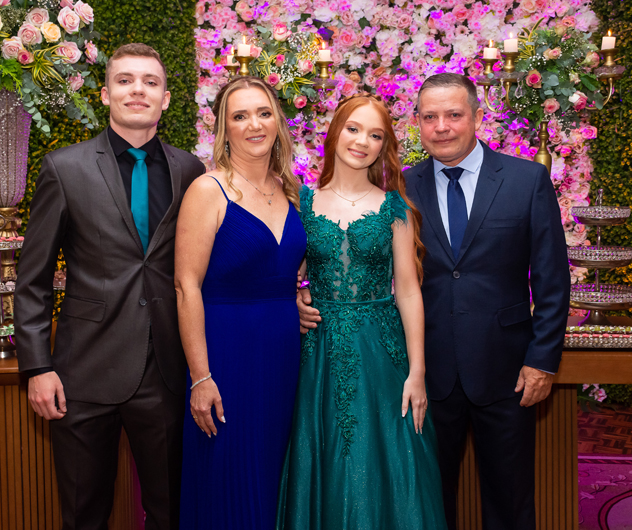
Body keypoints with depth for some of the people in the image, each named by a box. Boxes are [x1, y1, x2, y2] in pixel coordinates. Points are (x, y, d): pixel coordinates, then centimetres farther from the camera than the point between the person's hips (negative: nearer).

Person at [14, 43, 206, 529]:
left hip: (166, 375, 2)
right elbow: (33, 280, 0)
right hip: (86, 377, -1)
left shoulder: (190, 171, 4)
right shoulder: (64, 169, -2)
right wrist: (37, 367, -4)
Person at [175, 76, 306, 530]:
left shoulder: (289, 191, 8)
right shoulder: (209, 191, -10)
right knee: (228, 487, 5)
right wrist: (201, 377, -17)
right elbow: (187, 285, -14)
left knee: (272, 483, 17)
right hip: (227, 351, -6)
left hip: (285, 352, 6)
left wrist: (297, 306, 5)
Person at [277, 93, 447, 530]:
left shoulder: (393, 206, 1)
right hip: (319, 351, 1)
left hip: (380, 352, -1)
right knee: (322, 472, 10)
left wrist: (416, 372, -6)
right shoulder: (304, 201, 4)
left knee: (380, 471, 5)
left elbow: (407, 289, -2)